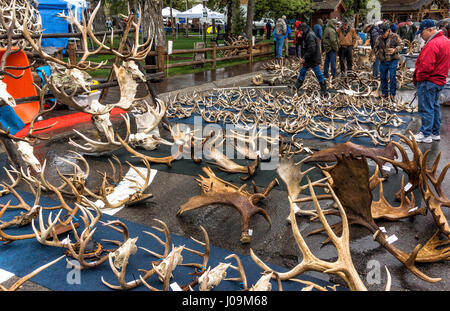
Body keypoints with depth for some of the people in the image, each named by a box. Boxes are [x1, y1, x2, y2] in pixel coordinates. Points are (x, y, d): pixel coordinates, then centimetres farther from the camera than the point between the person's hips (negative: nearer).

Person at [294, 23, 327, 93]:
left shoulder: (310, 36, -22)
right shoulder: (305, 35, 9)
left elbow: (311, 49, -29)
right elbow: (300, 43, 19)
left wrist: (304, 58, -24)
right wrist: (299, 37, -1)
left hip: (313, 59, -10)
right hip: (307, 60, 10)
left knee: (318, 74, -1)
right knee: (302, 72, 18)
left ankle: (323, 88, 11)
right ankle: (296, 86, 31)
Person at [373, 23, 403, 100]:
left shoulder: (395, 36, -5)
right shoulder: (379, 38, 5)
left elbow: (401, 45, -1)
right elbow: (375, 48, 17)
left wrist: (395, 50, -19)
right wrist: (377, 54, -1)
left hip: (393, 60, -4)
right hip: (383, 61, 4)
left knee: (392, 77, -6)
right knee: (383, 77, 10)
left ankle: (392, 93, 4)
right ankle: (384, 93, 23)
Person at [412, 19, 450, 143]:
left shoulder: (432, 45, -22)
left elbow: (426, 67, -25)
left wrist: (417, 79, -11)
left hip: (428, 82, -10)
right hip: (439, 81, 10)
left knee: (426, 109, -2)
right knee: (434, 107, 17)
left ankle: (426, 135, 5)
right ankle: (436, 133, 26)